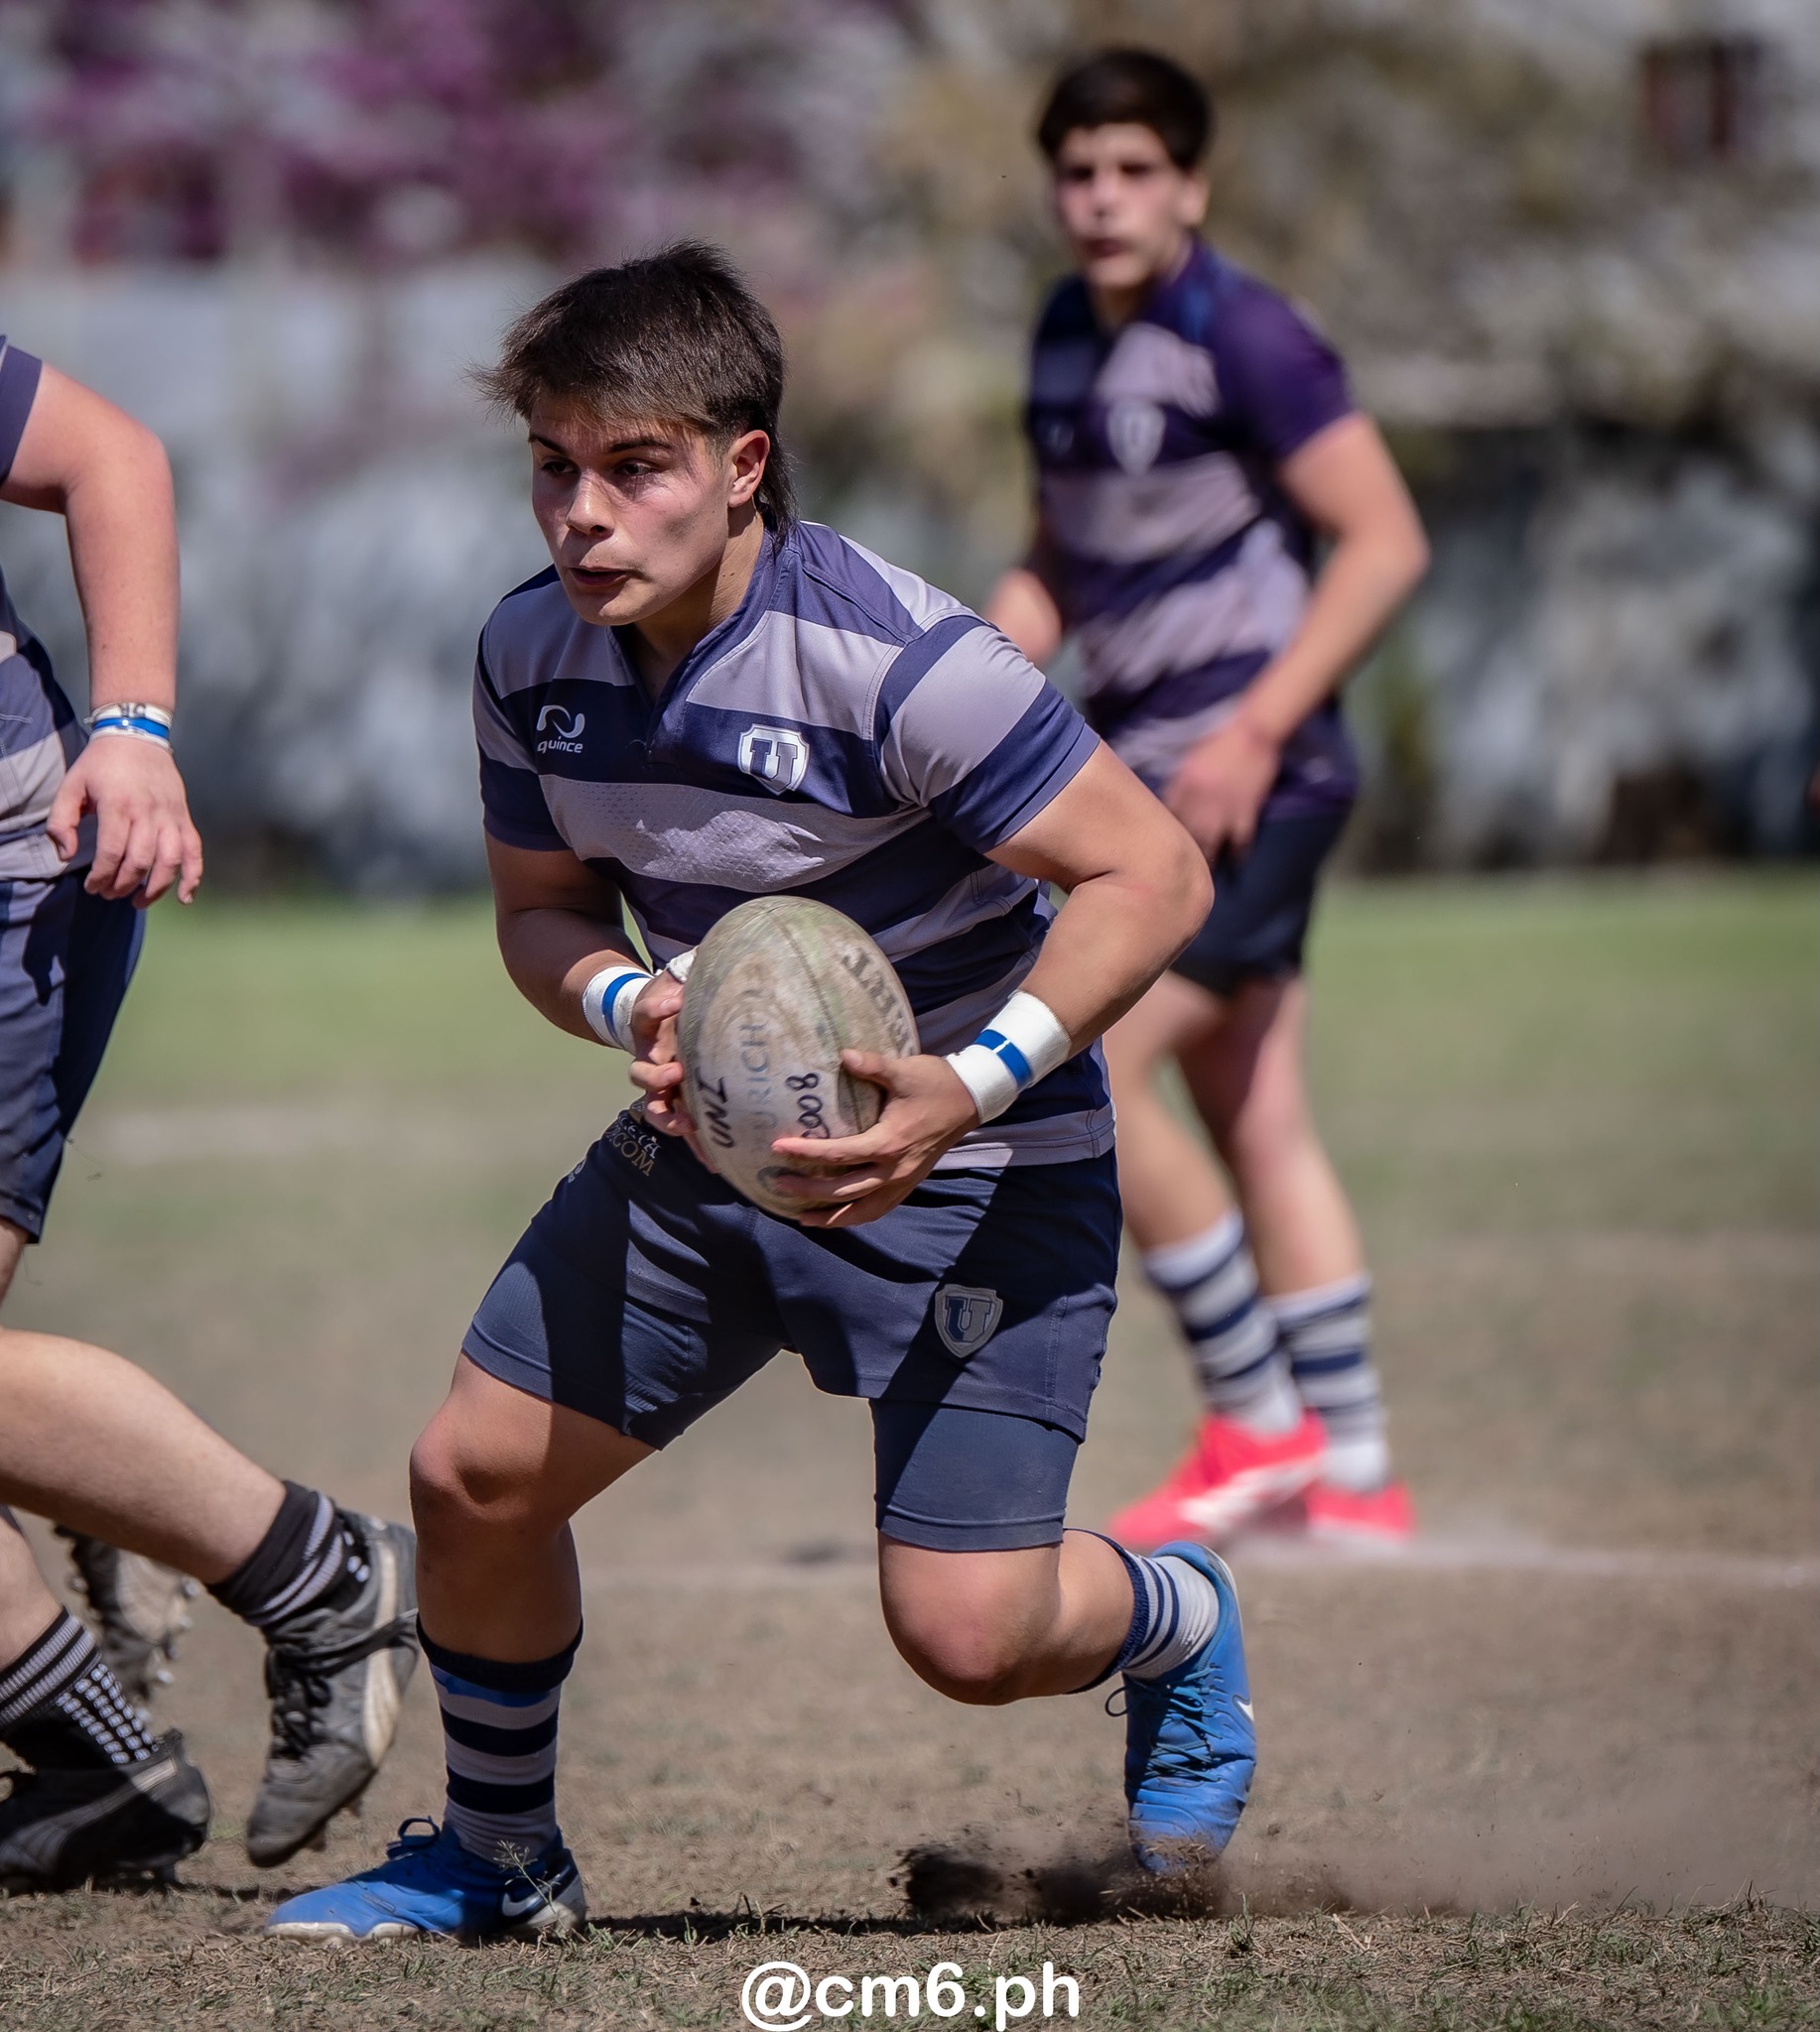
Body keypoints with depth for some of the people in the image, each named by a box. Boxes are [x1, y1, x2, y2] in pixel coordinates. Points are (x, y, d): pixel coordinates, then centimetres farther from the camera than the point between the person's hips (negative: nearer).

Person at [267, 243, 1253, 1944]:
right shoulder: (531, 656, -6)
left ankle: (1179, 1624, 25)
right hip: (707, 1148, 6)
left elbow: (1152, 870, -23)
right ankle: (497, 1860, 27)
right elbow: (541, 906, 8)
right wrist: (630, 1005, -16)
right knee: (475, 1472, 1)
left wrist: (974, 1085, -34)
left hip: (976, 1175, -6)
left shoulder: (894, 661, -27)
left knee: (965, 1633, -13)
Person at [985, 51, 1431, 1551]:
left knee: (1087, 1071, -15)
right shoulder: (1067, 339, 13)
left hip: (1250, 777, -9)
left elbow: (1387, 543, -16)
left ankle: (1259, 1424, -6)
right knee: (1258, 1127, 9)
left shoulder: (1243, 337, -13)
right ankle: (1354, 1472, 15)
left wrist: (1257, 729, -21)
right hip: (1156, 777, 9)